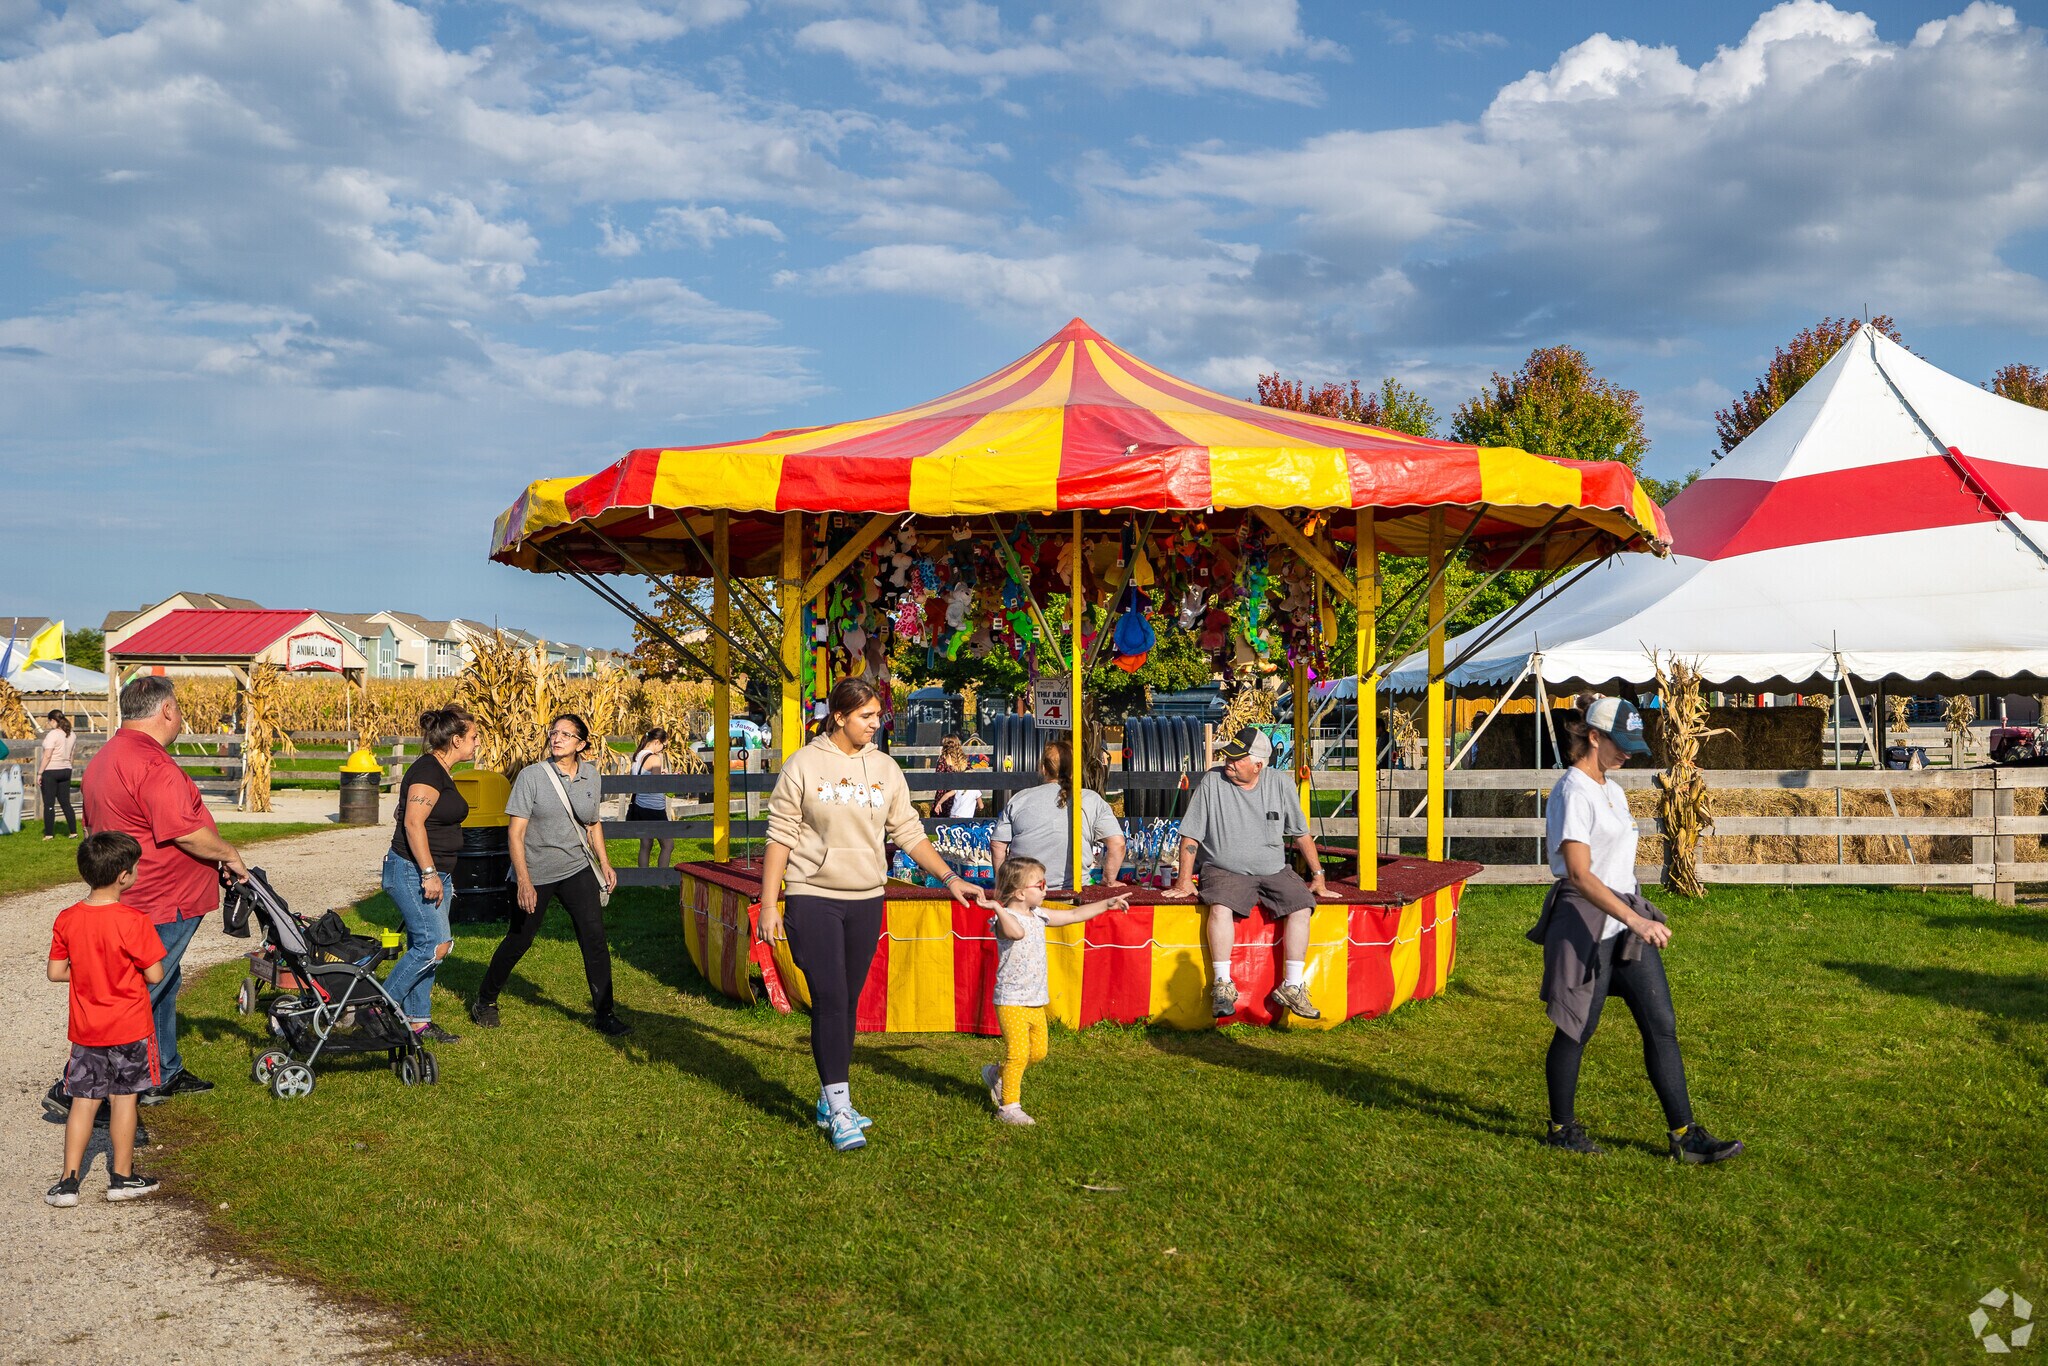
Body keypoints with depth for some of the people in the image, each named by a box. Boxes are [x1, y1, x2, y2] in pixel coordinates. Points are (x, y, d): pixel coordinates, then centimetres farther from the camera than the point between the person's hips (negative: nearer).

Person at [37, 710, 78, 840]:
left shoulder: (53, 734, -14)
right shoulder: (70, 735, 8)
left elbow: (47, 756, -17)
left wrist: (40, 773, -13)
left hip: (50, 771, -7)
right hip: (65, 770, 7)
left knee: (49, 804, 0)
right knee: (65, 803, 10)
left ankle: (49, 834, 3)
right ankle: (73, 832, 8)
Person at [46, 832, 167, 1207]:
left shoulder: (66, 920, -5)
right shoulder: (133, 921, -19)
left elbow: (55, 972, 0)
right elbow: (154, 975, -16)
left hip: (86, 1031, 4)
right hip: (130, 1027, -4)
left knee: (84, 1100, 12)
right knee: (123, 1098, 8)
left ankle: (68, 1181, 13)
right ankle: (122, 1178, 17)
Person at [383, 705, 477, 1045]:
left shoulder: (442, 772, 14)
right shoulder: (427, 770, -16)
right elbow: (413, 823, -23)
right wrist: (428, 873, -25)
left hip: (435, 873, 10)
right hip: (412, 872, -10)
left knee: (423, 947, 11)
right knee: (435, 944, -14)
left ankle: (416, 1020, 16)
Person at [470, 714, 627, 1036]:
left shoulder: (590, 774, 3)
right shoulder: (531, 776, -12)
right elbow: (515, 832, -13)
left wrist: (604, 863, 11)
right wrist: (524, 882, -19)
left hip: (577, 869, 3)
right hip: (536, 872, -3)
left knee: (595, 938, -6)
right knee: (519, 940, 9)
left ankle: (604, 1014, 2)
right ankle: (485, 1001, 31)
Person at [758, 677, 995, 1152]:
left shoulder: (884, 768, 8)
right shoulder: (804, 765, -4)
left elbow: (909, 832, 11)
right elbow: (780, 837, -3)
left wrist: (949, 878, 4)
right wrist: (769, 904, -6)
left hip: (865, 900, 4)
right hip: (812, 899, -4)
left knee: (847, 1002, 10)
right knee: (829, 1001, -10)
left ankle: (828, 1102, 21)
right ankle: (840, 1111, -5)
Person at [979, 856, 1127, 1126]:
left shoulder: (1039, 916, 10)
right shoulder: (1005, 920, -17)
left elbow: (1073, 915, 18)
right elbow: (1017, 932, -41)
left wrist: (1107, 904, 19)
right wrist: (999, 909, -44)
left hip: (1037, 1001, 9)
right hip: (1012, 1001, -9)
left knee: (1038, 1051, 14)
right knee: (1018, 1052, -11)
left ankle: (998, 1075, 35)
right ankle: (1009, 1106, 1)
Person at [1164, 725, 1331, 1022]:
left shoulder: (1279, 784, 3)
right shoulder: (1212, 782, -5)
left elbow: (1301, 833, 12)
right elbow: (1191, 835, -1)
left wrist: (1318, 875, 12)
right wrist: (1185, 879, -8)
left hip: (1274, 872, 3)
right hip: (1225, 872, -3)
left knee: (1302, 906, -21)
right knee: (1220, 907, -33)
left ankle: (1292, 986, -14)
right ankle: (1222, 985, -24)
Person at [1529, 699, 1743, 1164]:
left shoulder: (1613, 790, 14)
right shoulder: (1573, 793, -15)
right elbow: (1579, 874, -23)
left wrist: (1639, 918, 22)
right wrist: (1635, 921, -29)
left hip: (1626, 922, 9)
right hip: (1585, 924, -9)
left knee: (1661, 1025, 4)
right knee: (1576, 1029, 4)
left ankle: (1685, 1135, 9)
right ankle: (1561, 1128, 20)